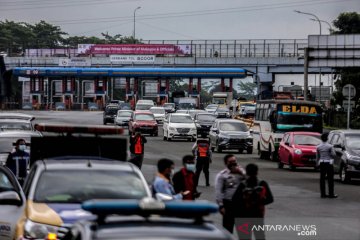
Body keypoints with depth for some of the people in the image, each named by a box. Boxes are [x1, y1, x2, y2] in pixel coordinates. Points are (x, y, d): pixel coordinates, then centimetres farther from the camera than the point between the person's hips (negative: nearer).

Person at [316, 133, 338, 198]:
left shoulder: (318, 147, 2)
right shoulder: (330, 146, -11)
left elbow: (317, 156, 8)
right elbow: (334, 155, -11)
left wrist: (317, 163, 18)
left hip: (321, 163, 4)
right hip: (329, 163, -4)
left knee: (322, 179, 7)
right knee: (330, 179, 0)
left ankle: (322, 194, 8)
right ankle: (331, 194, 0)